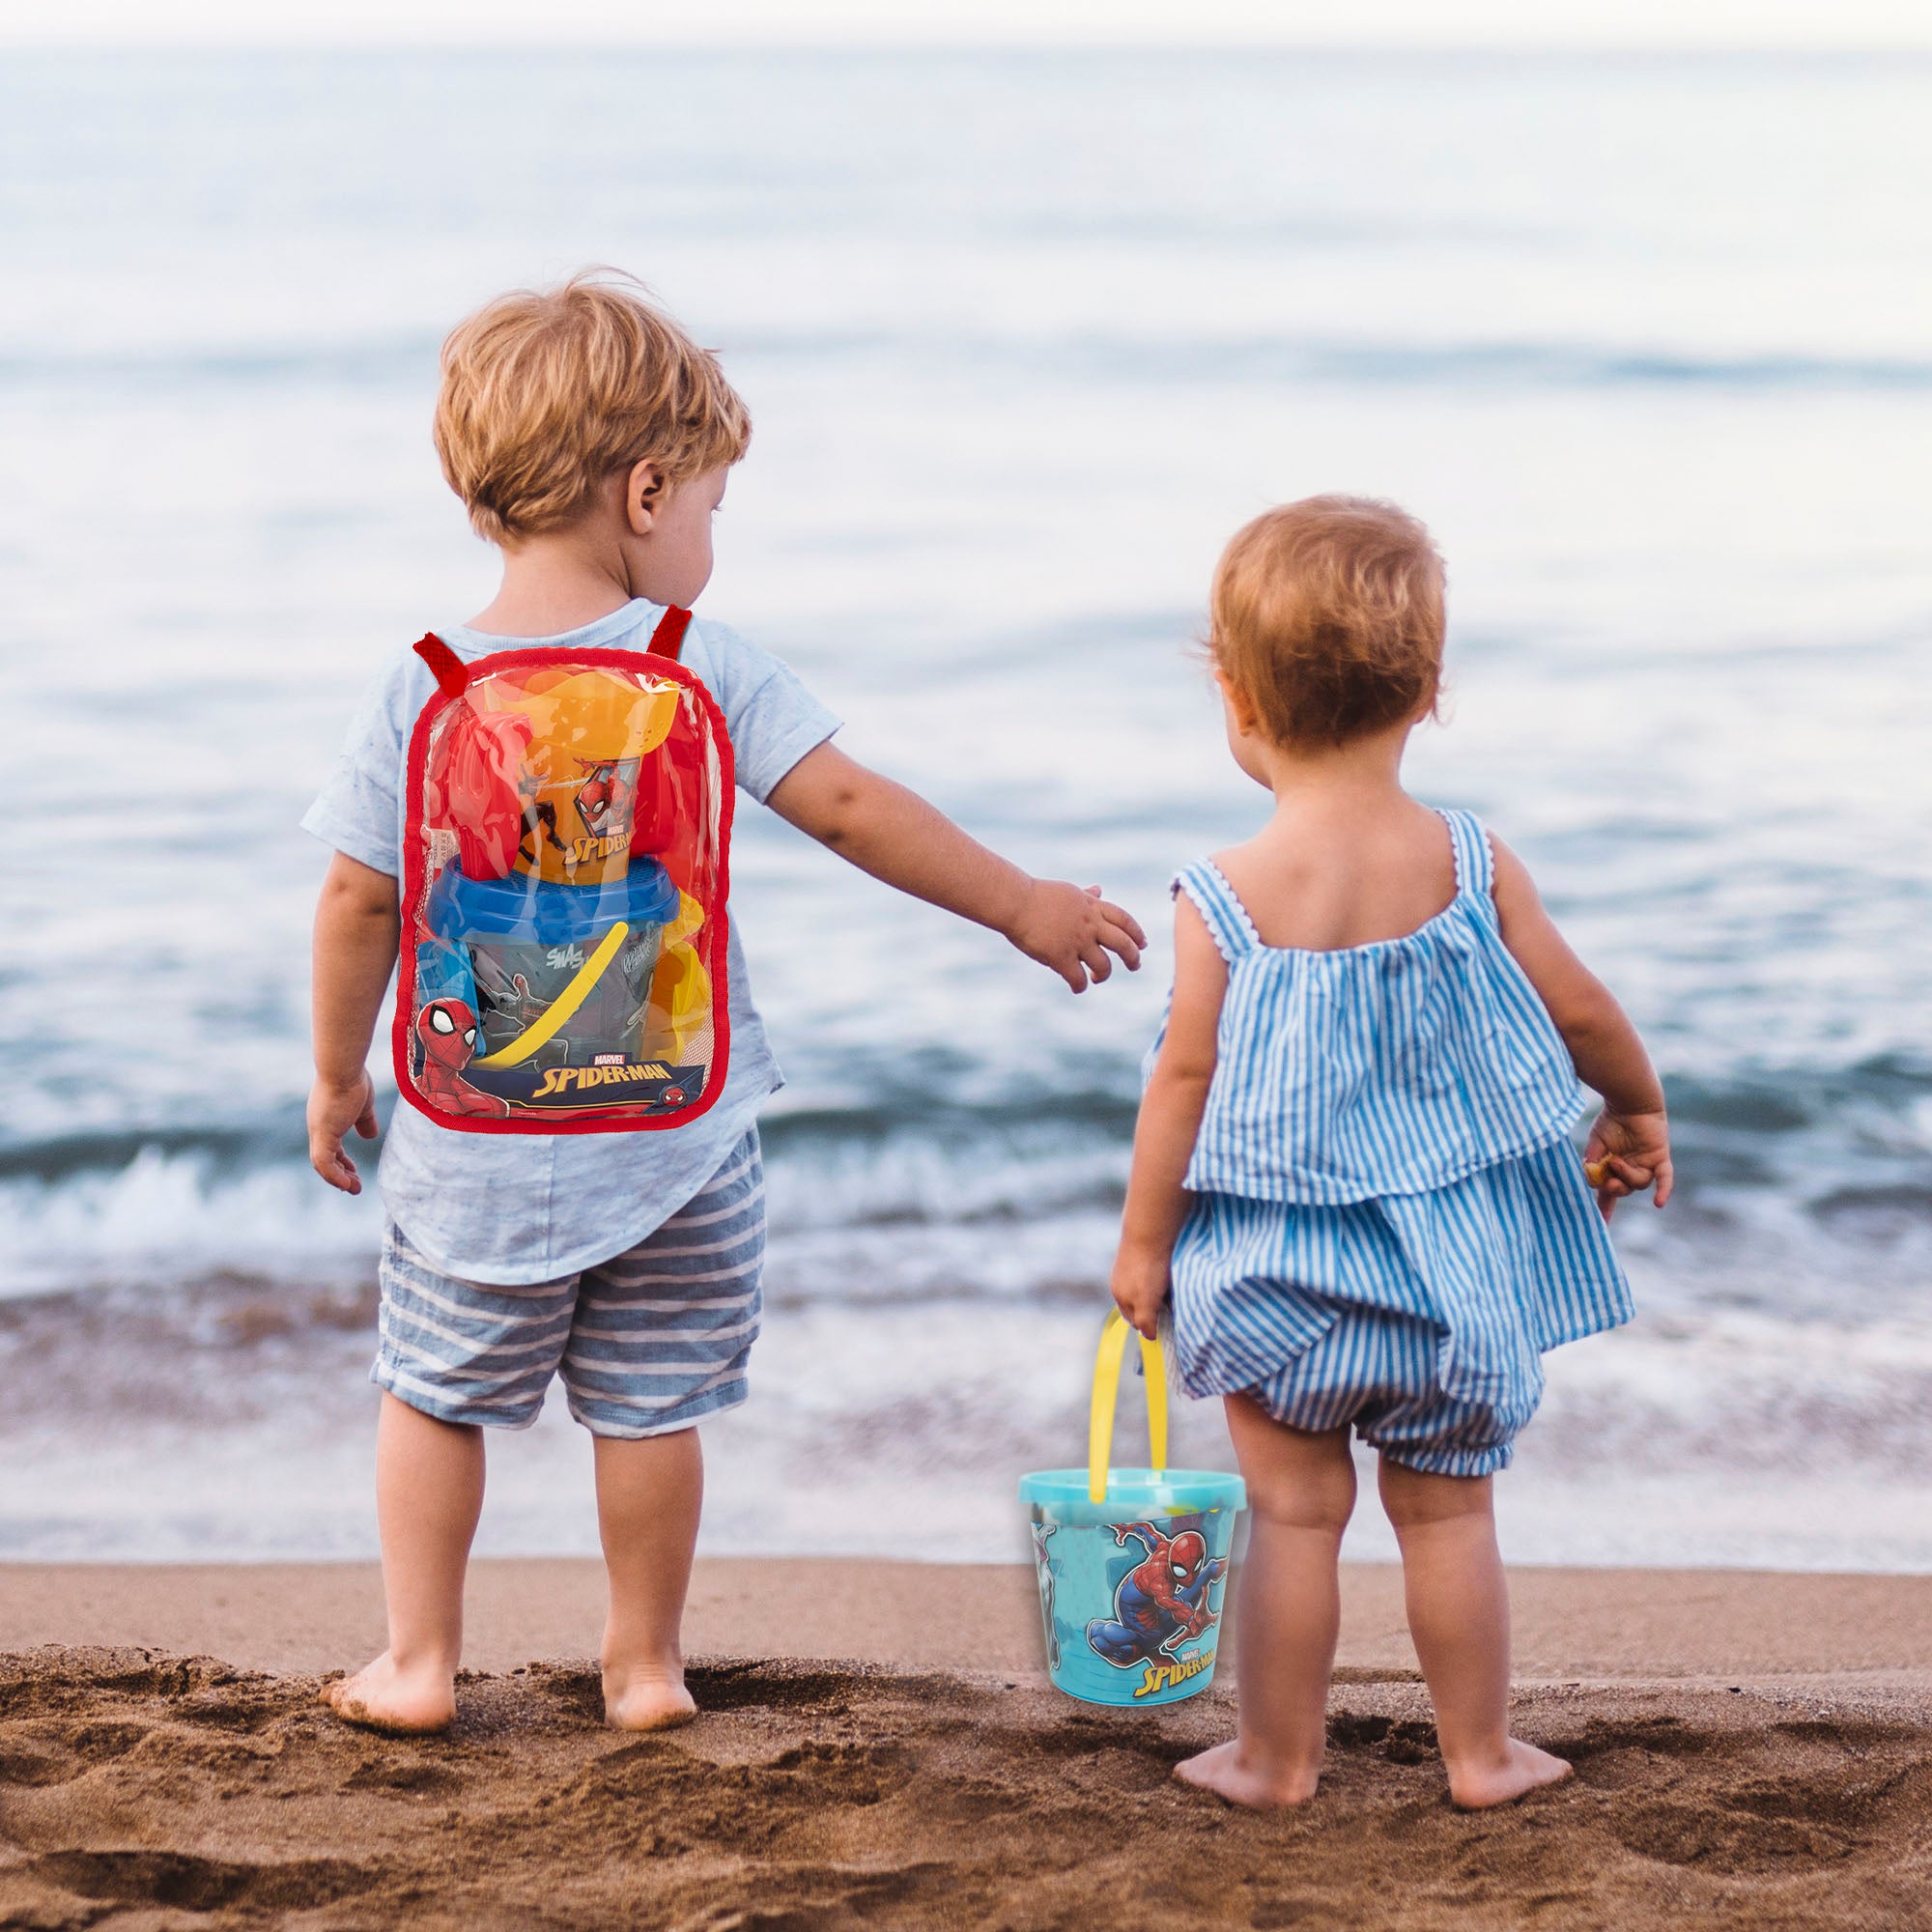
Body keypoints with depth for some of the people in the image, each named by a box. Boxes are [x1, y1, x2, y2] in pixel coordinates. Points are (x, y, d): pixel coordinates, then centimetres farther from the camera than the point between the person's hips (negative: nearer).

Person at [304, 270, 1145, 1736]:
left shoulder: (421, 691, -7)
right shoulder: (701, 670, -10)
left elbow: (361, 901, -3)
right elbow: (853, 808, -9)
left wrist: (339, 1076, 11)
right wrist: (1022, 905, 1)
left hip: (476, 1134, 1)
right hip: (674, 1124, 0)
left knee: (438, 1391, 16)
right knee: (653, 1402, 12)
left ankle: (418, 1663, 21)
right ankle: (646, 1665, 24)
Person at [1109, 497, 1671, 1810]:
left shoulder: (1225, 900, -16)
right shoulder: (1472, 863, -9)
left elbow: (1184, 1081, -10)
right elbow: (1582, 1013, 1)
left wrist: (1145, 1242, 3)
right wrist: (1639, 1110, 22)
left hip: (1283, 1270, -2)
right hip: (1454, 1260, 2)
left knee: (1296, 1515, 10)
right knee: (1450, 1510, 14)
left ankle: (1278, 1757, 22)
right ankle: (1480, 1752, 24)